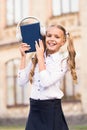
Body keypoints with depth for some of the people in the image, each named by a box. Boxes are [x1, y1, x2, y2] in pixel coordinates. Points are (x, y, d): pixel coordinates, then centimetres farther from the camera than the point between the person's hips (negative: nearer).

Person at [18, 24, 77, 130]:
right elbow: (22, 81, 2)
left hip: (52, 109, -4)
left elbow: (46, 82, -19)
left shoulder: (63, 60, -6)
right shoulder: (36, 58, 6)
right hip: (34, 109, 4)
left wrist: (40, 57, -11)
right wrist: (23, 56, 1)